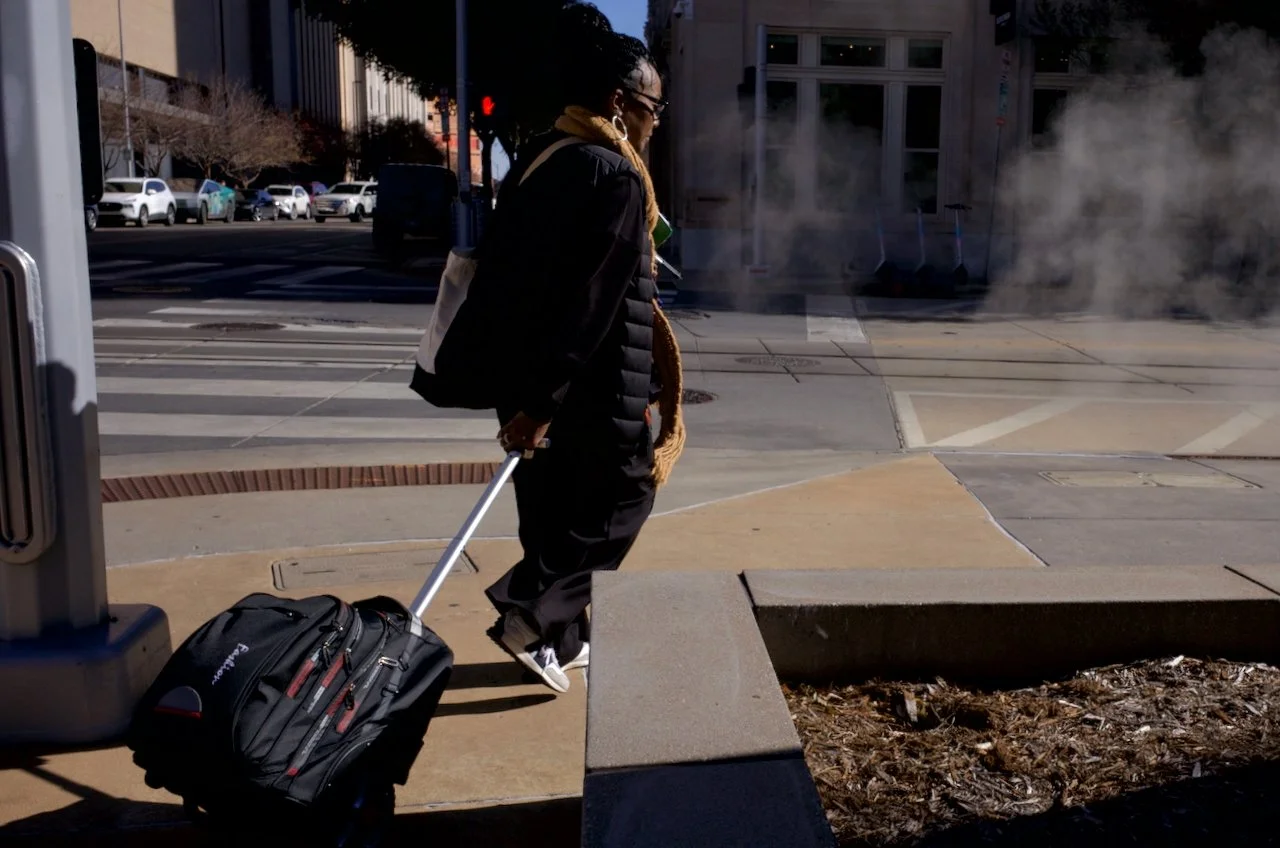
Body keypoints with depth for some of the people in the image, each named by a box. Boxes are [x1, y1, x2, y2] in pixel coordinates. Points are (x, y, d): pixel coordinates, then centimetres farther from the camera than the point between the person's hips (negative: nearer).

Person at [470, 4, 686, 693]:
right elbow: (589, 301, -22)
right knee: (625, 490, 10)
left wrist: (523, 383, 17)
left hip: (520, 367, 9)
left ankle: (560, 640, 28)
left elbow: (497, 267, 13)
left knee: (552, 501, 17)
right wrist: (543, 400, -20)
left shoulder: (537, 158, 9)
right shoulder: (615, 177, -18)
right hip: (590, 383, -9)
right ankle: (528, 612, 2)